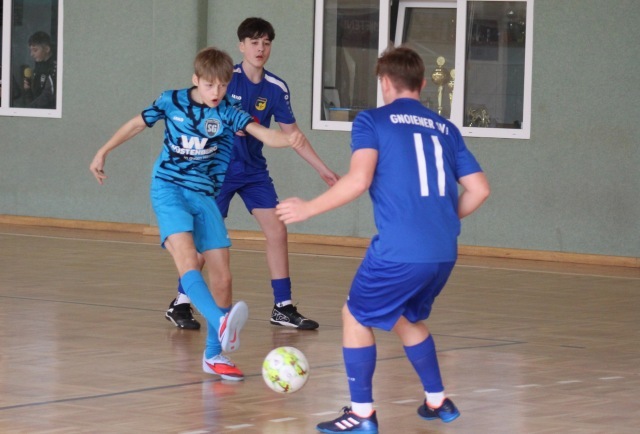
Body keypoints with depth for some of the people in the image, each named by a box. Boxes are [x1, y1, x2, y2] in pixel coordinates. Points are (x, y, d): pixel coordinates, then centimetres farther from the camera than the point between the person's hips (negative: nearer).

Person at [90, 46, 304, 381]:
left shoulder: (227, 114, -2)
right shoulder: (171, 102, -2)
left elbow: (266, 135, -17)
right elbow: (136, 124, 15)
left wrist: (289, 139, -38)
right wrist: (103, 152, 17)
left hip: (204, 196, 3)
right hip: (169, 190, -3)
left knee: (222, 276, 0)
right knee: (187, 259, -28)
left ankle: (214, 354, 13)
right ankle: (222, 323, -48)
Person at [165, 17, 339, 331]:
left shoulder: (276, 88, 0)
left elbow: (292, 135, 7)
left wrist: (323, 170, 6)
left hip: (254, 170, 5)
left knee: (277, 232, -2)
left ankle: (283, 307, 7)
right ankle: (180, 304, 8)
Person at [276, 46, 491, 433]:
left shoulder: (372, 121, 1)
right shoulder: (446, 129, 15)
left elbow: (358, 181, -12)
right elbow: (479, 189, 12)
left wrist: (308, 209, -2)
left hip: (399, 251, -6)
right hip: (444, 252, 6)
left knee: (357, 316, 13)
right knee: (407, 318, 28)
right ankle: (438, 401, 31)